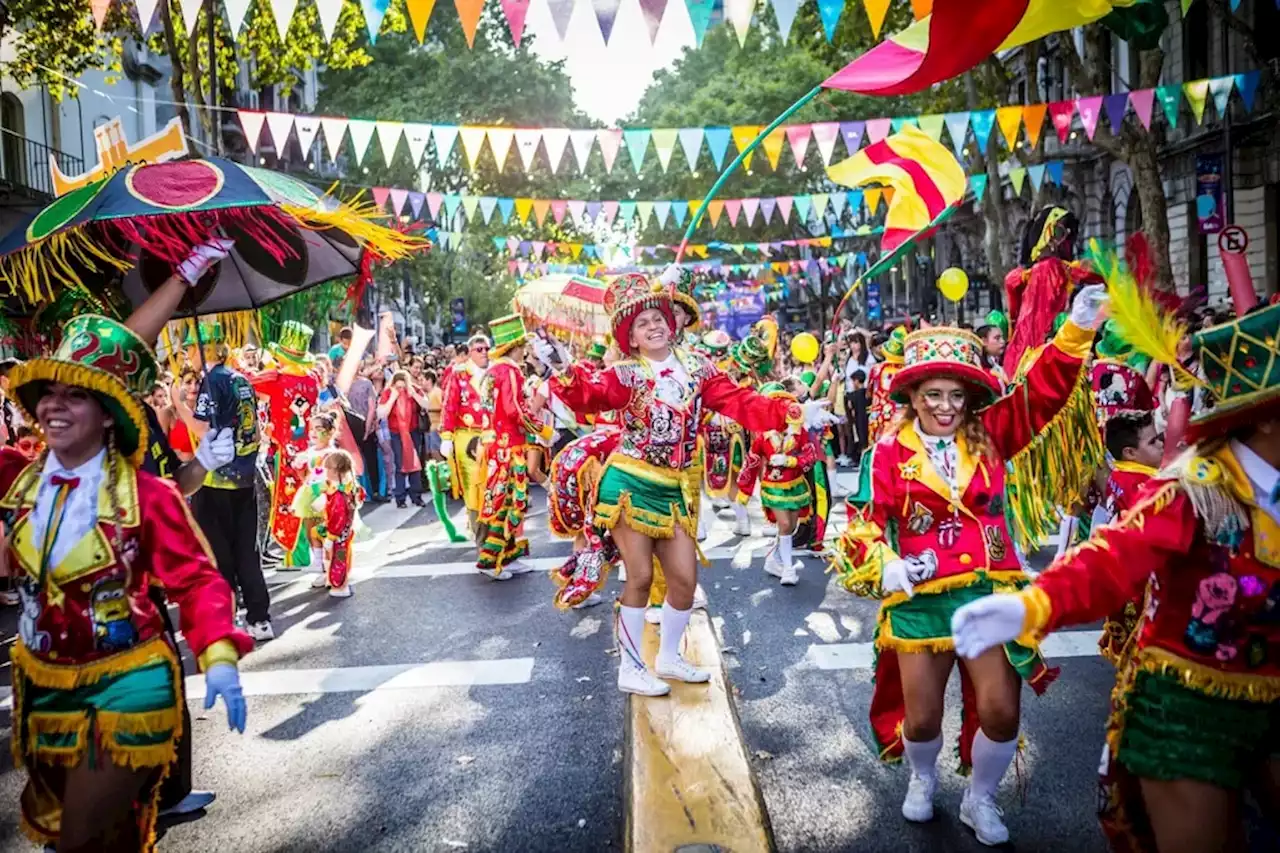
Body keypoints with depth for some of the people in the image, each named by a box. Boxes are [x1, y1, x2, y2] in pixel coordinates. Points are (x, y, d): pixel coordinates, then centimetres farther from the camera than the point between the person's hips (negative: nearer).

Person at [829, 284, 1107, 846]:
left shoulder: (989, 436, 2)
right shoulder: (891, 451, -5)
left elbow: (1043, 390, -6)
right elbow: (867, 519, -3)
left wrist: (1078, 329, -17)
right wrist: (882, 565, -20)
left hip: (989, 592, 2)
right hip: (919, 599, -1)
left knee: (1001, 711, 0)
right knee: (922, 718, 9)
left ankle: (980, 800, 30)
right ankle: (922, 778, 44)